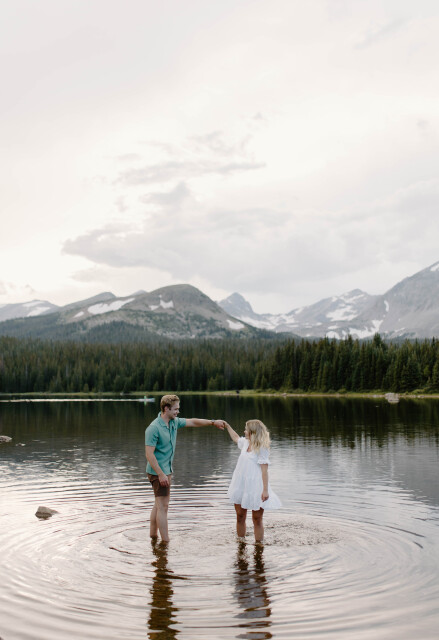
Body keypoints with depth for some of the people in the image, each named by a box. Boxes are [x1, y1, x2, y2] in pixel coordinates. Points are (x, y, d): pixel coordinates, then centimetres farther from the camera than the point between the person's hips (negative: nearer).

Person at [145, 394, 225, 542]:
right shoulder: (154, 428, -21)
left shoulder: (174, 422, 5)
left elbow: (192, 422, 19)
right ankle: (166, 541, -4)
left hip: (166, 471, 9)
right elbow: (149, 454, -23)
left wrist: (213, 422, 17)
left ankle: (153, 536, 25)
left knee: (158, 505, 15)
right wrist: (161, 474, -24)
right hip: (158, 472, -9)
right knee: (163, 506, -7)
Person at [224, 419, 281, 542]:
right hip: (241, 485, 7)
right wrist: (227, 425, 34)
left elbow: (264, 470, -16)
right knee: (240, 517, 12)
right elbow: (236, 438, 33)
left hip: (255, 487, -7)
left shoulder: (262, 448, -12)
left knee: (257, 520, 1)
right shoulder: (246, 443, 9)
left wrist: (265, 490, -20)